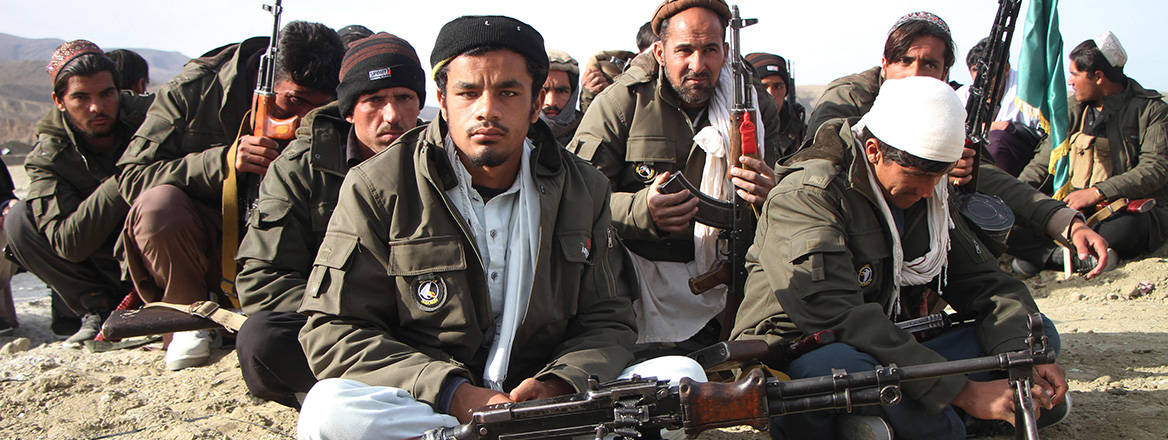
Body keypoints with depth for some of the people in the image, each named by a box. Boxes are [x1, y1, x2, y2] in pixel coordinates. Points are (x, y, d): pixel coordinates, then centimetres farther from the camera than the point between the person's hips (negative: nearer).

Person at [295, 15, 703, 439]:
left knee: (682, 374, -17)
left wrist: (558, 386, -15)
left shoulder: (584, 190, 7)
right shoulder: (376, 187, -3)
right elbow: (334, 332, -6)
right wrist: (453, 393, -20)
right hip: (423, 403, -1)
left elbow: (607, 323, 9)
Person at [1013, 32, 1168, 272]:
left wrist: (1097, 192, -22)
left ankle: (1040, 253, -32)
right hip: (1071, 205, 4)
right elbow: (1044, 162, 16)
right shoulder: (1072, 108, 17)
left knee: (1128, 227, -41)